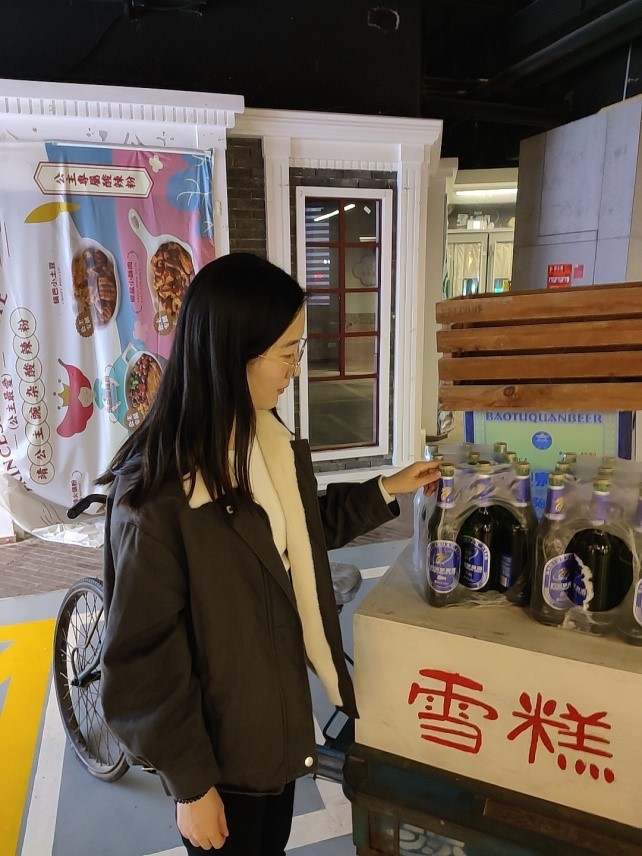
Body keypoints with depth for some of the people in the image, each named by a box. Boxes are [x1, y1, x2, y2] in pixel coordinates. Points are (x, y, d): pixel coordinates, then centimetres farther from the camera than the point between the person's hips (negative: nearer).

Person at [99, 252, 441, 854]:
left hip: (279, 715, 7)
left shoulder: (270, 442, -6)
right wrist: (189, 784, -13)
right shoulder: (157, 490, -29)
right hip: (219, 746, -6)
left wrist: (385, 490, 8)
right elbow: (142, 657, -21)